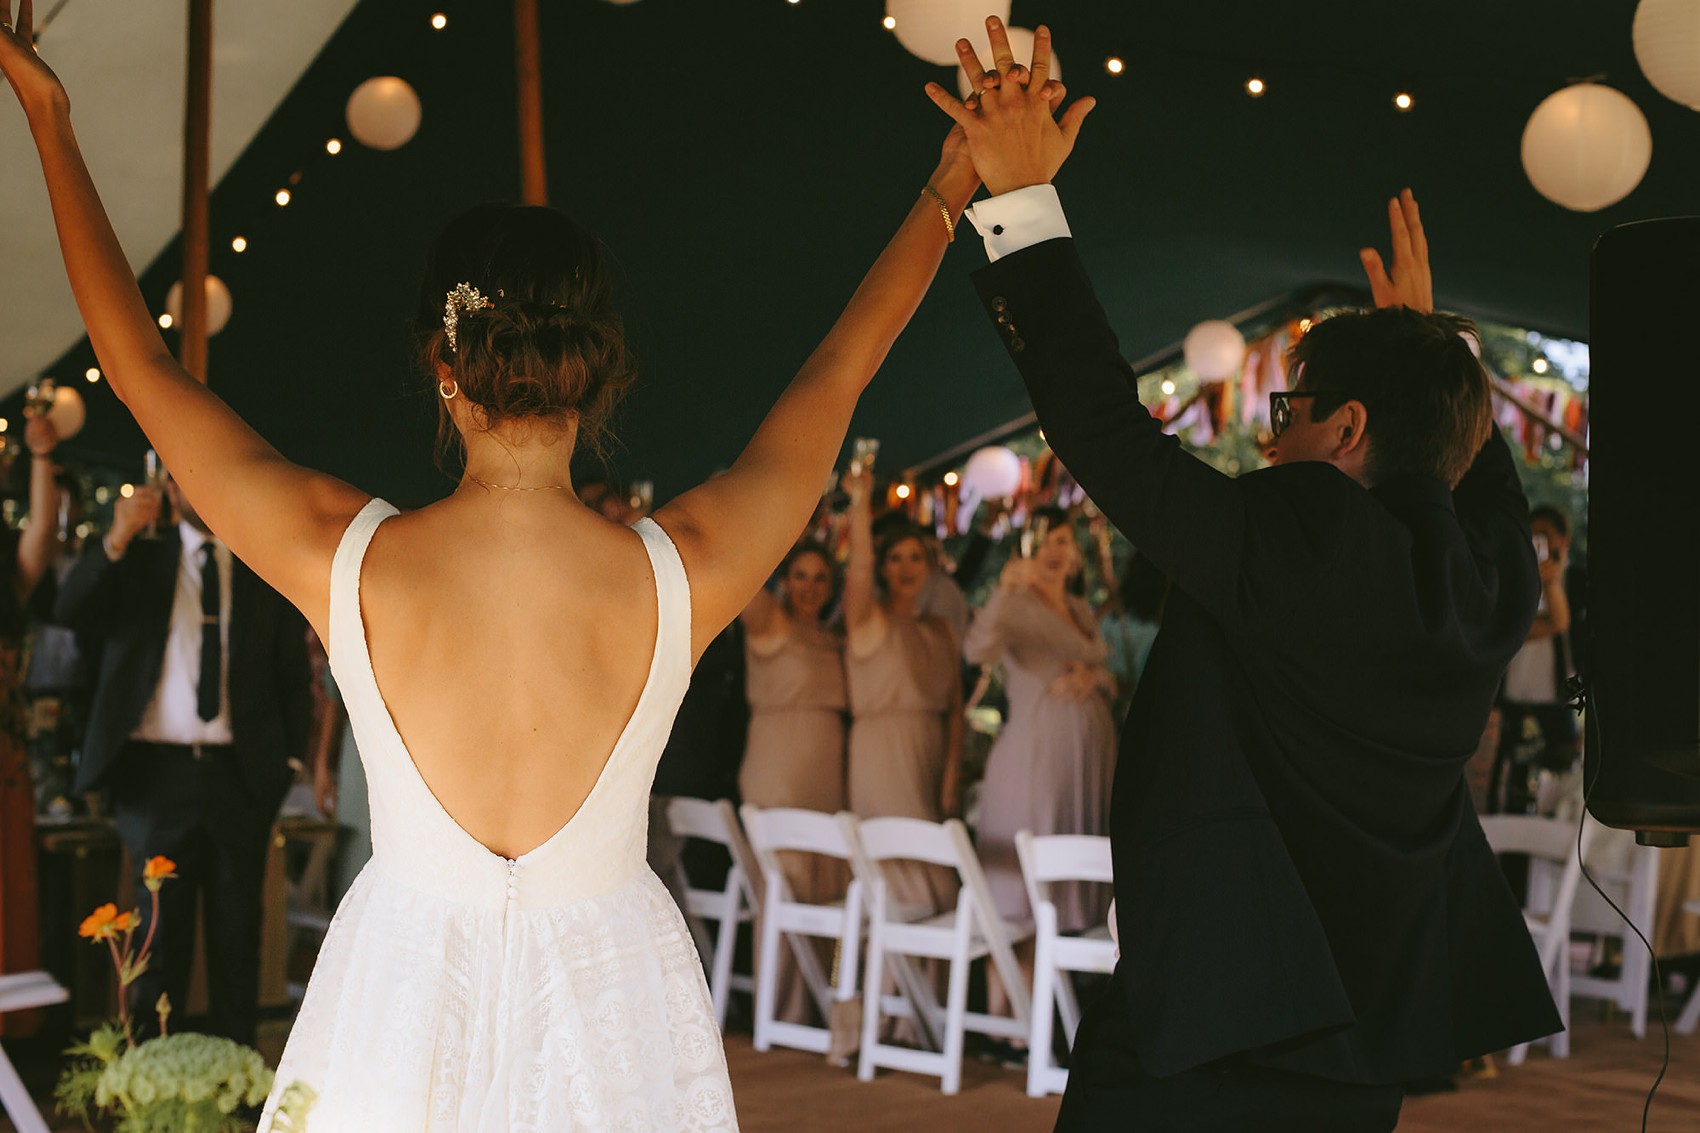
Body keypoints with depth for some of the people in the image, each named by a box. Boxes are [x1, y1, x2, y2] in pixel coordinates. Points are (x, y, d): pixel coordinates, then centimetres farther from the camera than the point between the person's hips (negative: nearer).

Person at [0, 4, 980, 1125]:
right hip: (607, 993, 0)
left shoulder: (344, 559, -17)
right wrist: (950, 193, 14)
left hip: (405, 984, 1)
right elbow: (837, 374, -1)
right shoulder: (682, 573, -17)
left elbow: (142, 365, -4)